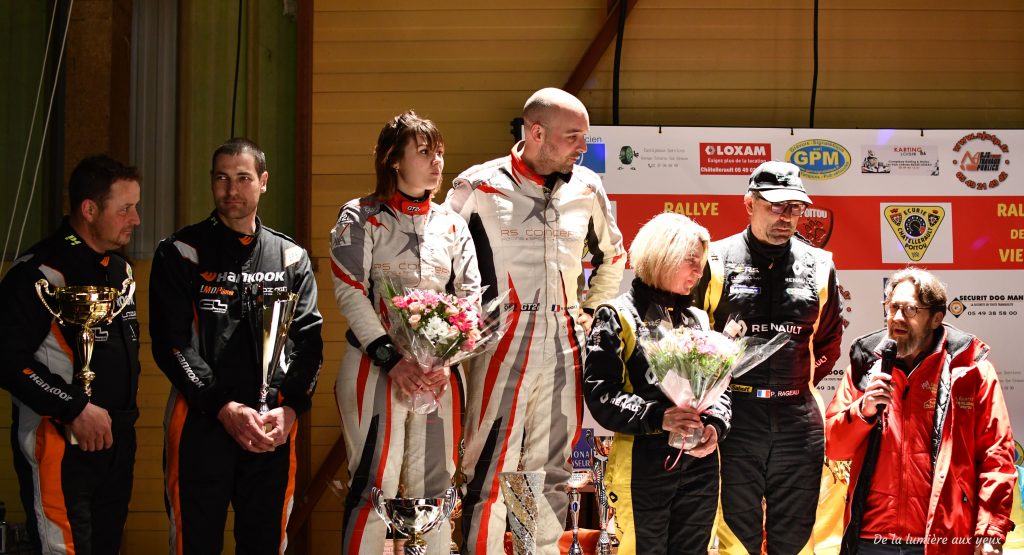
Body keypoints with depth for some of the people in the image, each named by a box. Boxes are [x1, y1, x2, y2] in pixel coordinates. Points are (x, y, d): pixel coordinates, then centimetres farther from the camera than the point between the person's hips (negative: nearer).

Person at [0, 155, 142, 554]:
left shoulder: (121, 270, 12)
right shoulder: (40, 273, -16)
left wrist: (125, 410, 14)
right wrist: (74, 408, -20)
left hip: (117, 442, 9)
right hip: (61, 445, -8)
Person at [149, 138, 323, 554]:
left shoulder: (292, 258, 12)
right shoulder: (180, 253, 3)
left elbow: (308, 341, 5)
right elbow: (172, 343, -5)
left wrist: (289, 409, -10)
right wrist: (224, 408, -14)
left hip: (275, 428, 2)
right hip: (201, 423, -2)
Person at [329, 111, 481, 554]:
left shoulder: (451, 224, 13)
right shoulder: (360, 218, 1)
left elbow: (471, 295, 9)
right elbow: (350, 293, -7)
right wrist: (392, 361, -15)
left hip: (439, 372, 4)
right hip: (376, 367, -4)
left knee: (434, 485, 6)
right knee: (375, 485, -7)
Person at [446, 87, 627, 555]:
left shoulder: (587, 188, 8)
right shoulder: (480, 187, -6)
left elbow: (612, 255, 26)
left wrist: (590, 309, 19)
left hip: (564, 346, 5)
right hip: (501, 344, -5)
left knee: (551, 469, 10)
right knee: (490, 467, -5)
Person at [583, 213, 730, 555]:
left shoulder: (698, 319, 16)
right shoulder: (616, 317, -3)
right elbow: (599, 393, -11)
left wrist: (715, 425, -6)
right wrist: (657, 417, -24)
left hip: (700, 463, 6)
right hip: (644, 465, -6)